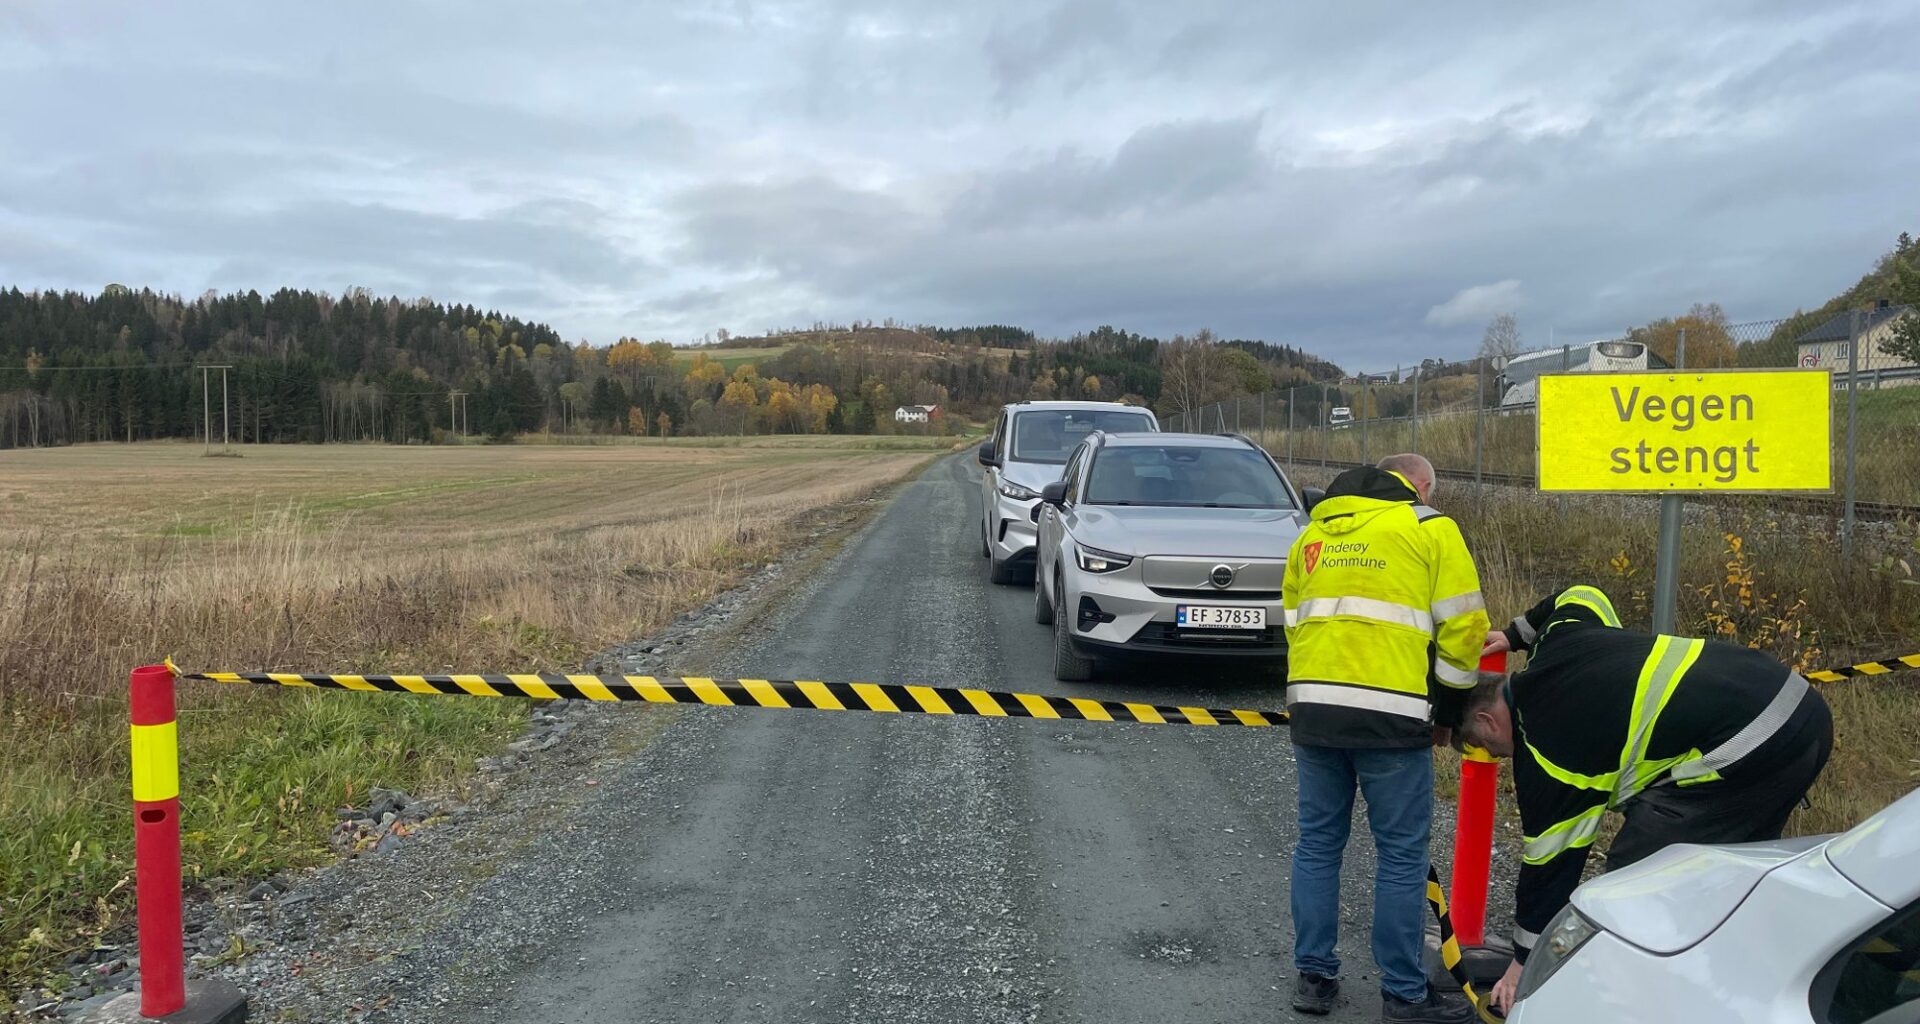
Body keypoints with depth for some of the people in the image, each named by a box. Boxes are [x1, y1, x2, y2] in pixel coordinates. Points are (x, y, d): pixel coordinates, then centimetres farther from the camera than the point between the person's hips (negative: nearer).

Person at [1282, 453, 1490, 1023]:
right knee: (1402, 855, 5)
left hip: (1312, 707, 5)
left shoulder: (1313, 535, 20)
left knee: (1318, 843, 14)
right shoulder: (1429, 529, 4)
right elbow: (1461, 628, 0)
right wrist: (1447, 710, 12)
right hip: (1389, 714, -5)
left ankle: (1313, 976, 20)